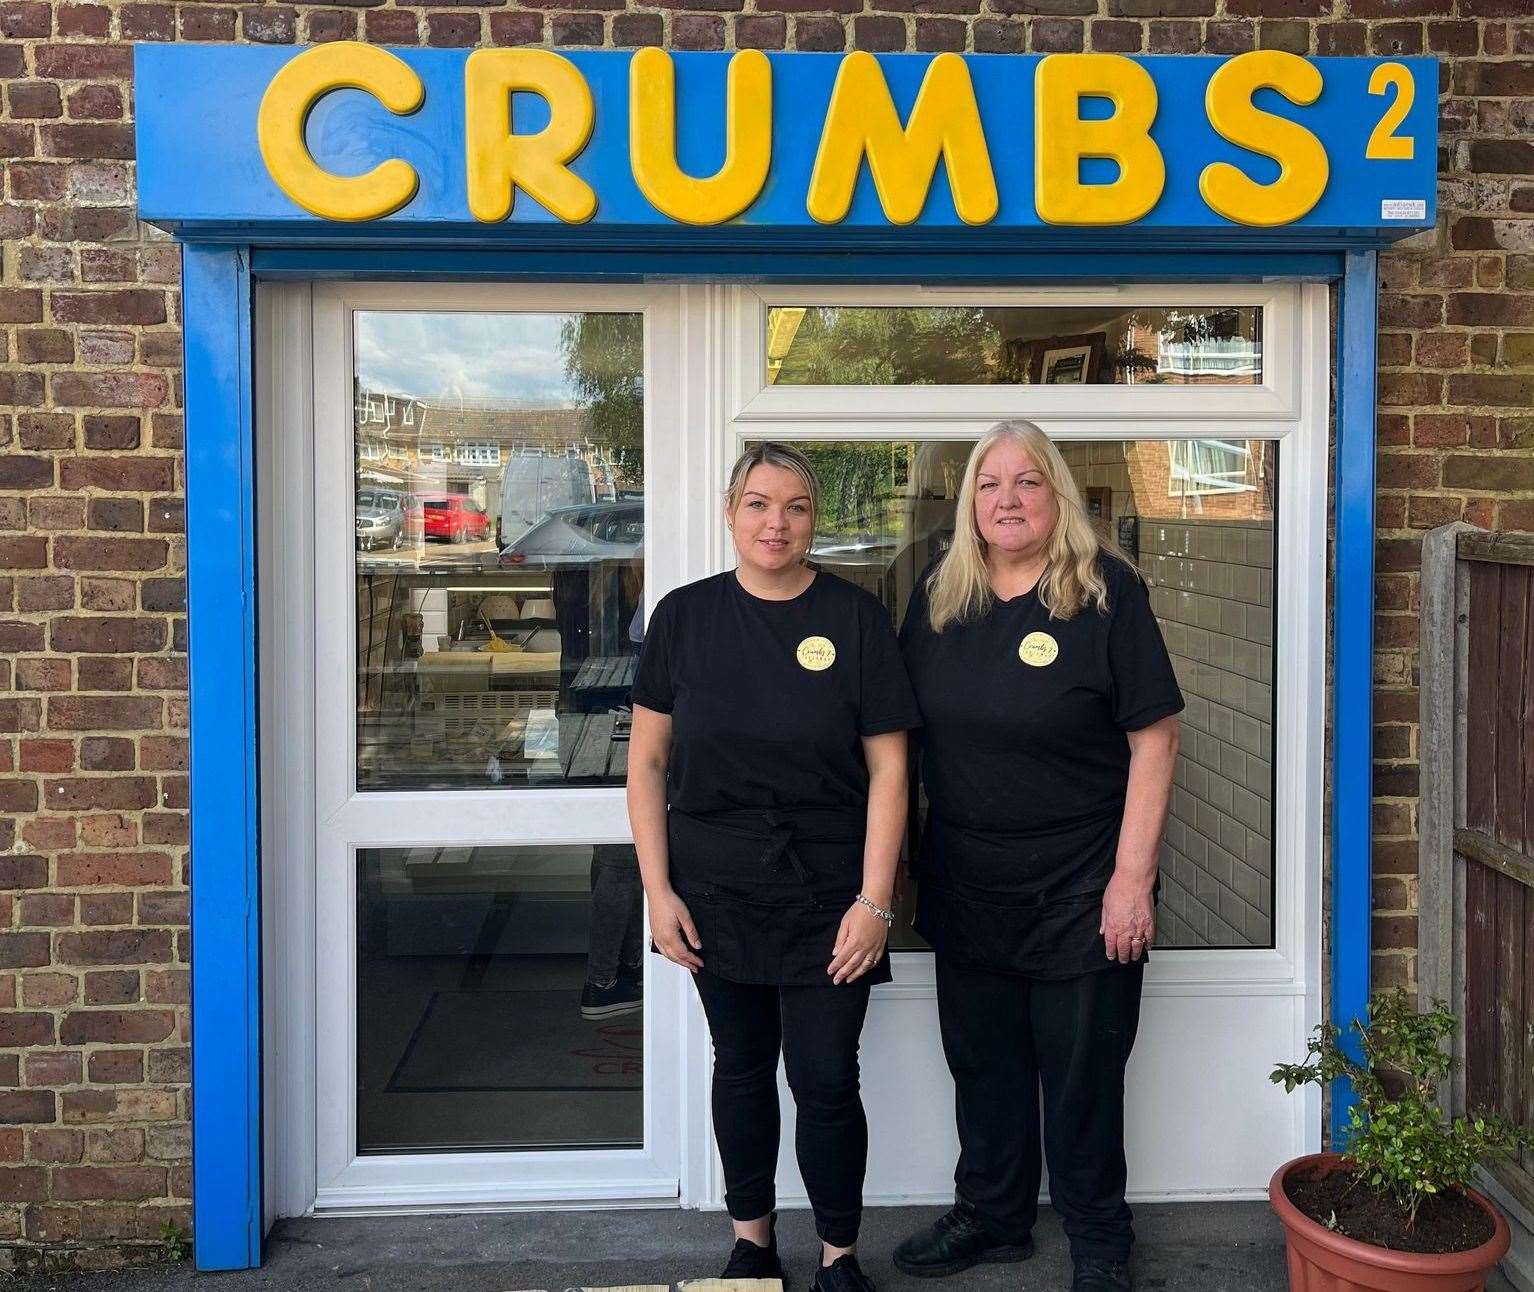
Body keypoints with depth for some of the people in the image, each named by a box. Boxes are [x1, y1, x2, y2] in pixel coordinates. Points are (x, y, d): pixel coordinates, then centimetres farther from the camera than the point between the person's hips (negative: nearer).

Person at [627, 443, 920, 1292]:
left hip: (826, 893, -2)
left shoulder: (855, 618, -5)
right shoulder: (684, 615, 0)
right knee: (741, 1065, 14)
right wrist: (657, 889, -3)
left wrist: (874, 901, -10)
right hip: (716, 886, 2)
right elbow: (648, 759, 3)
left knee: (825, 1078, 0)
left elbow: (887, 769, -5)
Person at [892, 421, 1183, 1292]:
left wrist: (1132, 876, -15)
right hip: (966, 885, 5)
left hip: (1079, 890, -4)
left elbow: (1155, 738, -11)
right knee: (983, 1062, 17)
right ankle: (992, 1216, 37)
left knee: (1082, 1074, 9)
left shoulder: (1106, 590, -11)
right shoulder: (939, 598, 3)